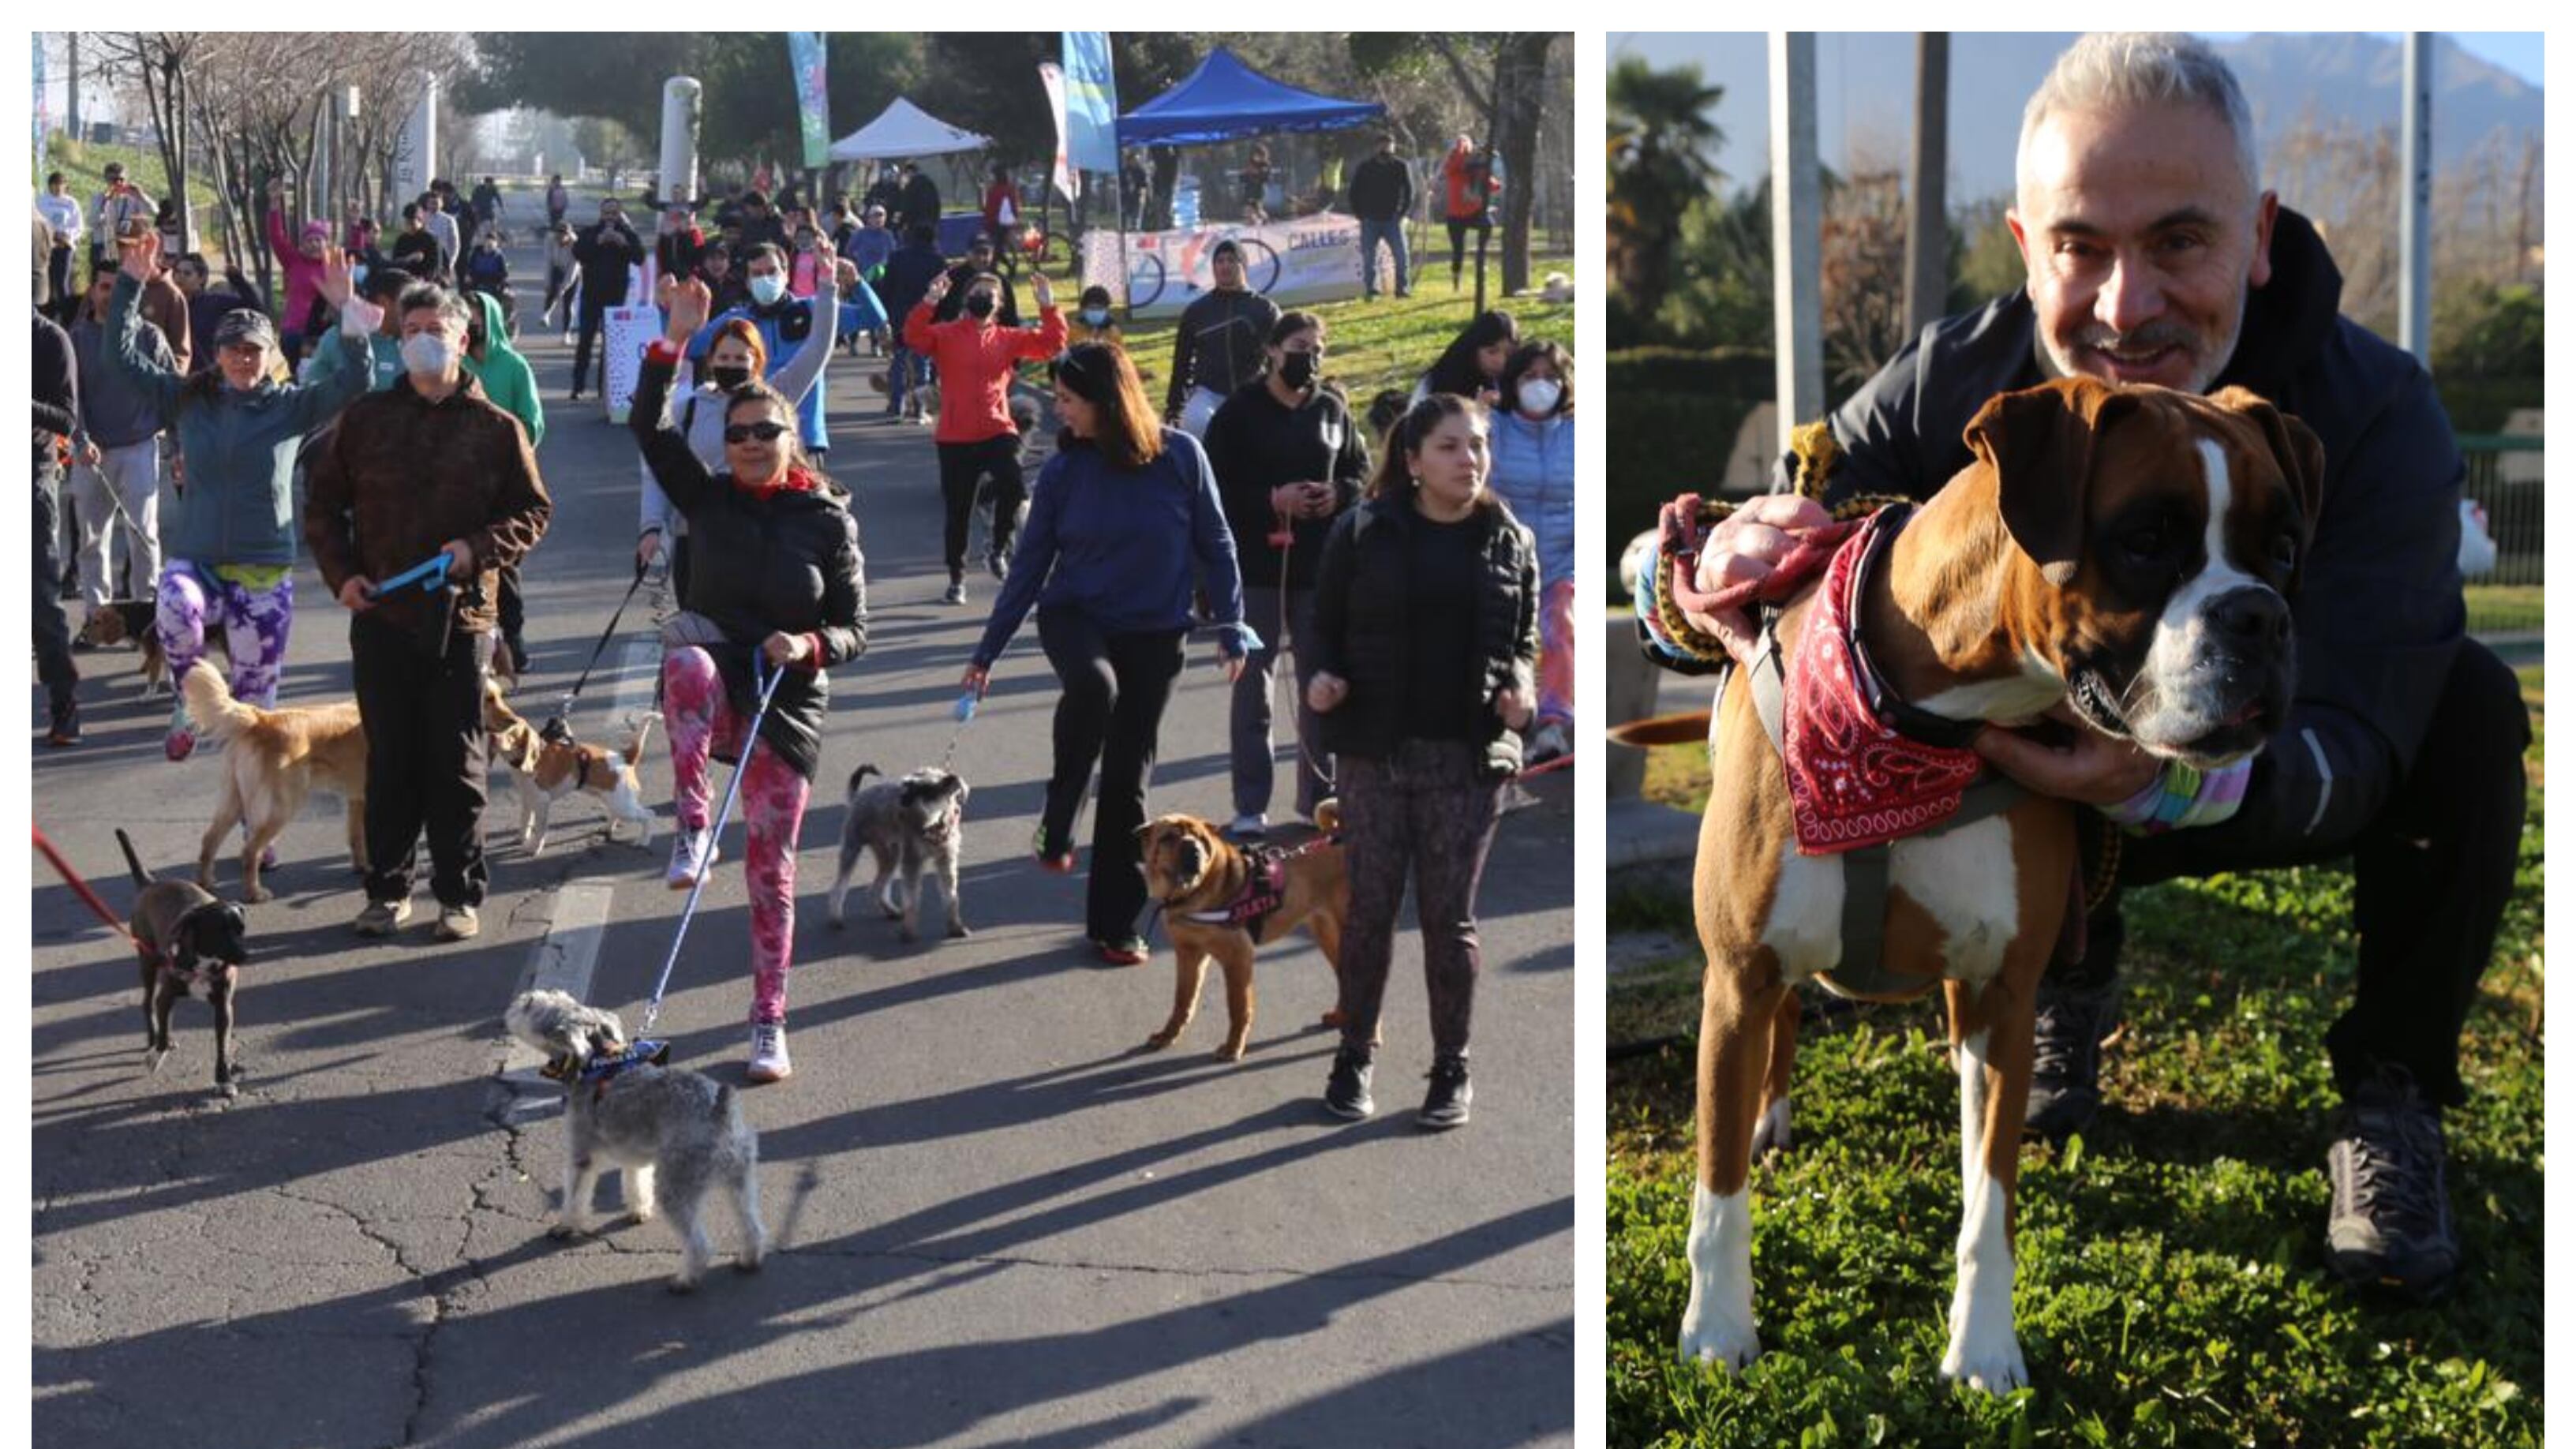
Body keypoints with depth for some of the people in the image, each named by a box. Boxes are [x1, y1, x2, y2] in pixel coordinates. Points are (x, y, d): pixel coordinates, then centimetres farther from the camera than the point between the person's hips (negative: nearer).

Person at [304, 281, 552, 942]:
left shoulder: (496, 429, 2)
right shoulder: (365, 419, 6)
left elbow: (533, 512, 5)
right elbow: (322, 503, 13)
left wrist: (478, 550, -11)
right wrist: (340, 572, -1)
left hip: (461, 618, -1)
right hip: (381, 614, 2)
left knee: (457, 763, 3)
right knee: (389, 761, 8)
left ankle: (459, 893, 13)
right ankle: (388, 888, 17)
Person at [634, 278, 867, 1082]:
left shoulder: (829, 520, -2)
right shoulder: (709, 498, 3)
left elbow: (855, 630, -1)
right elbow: (650, 429, -6)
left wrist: (812, 645, -22)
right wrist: (674, 342, -15)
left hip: (788, 703, 0)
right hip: (714, 685, 0)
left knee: (772, 867, 3)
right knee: (689, 660, -38)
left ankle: (769, 1023, 16)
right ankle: (694, 830, -31)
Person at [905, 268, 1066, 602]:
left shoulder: (1008, 338, 10)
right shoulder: (945, 334, 4)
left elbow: (1051, 343, 2)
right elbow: (914, 337, -14)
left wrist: (1048, 306, -10)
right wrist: (930, 302, -26)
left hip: (997, 432, 1)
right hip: (955, 437, 0)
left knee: (1012, 485, -26)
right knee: (958, 511, 7)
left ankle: (999, 550, -2)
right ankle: (957, 577, 24)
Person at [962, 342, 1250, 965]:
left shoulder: (1180, 456, -10)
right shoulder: (1064, 470, -5)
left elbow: (1215, 546, -1)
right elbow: (1030, 564, 2)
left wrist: (1231, 628, -2)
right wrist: (987, 652, 4)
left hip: (1155, 634, 0)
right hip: (1075, 615, 0)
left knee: (1127, 777, 5)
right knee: (1093, 682, -36)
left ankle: (1114, 920, 17)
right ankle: (1057, 819, -18)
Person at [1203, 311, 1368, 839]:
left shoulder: (1332, 408, 6)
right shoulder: (1239, 412, -6)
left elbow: (1360, 472, 14)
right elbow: (1215, 487, -9)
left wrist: (1339, 494, -7)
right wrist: (1272, 501, -19)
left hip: (1320, 566, 4)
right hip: (1257, 565, -4)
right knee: (1253, 685, 1)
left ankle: (1319, 792, 24)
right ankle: (1250, 806, 5)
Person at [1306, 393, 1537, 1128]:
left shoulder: (1510, 541, 5)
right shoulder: (1362, 532, -1)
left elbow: (1524, 641, 13)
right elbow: (1326, 625, 6)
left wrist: (1519, 688, -7)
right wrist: (1323, 676, -14)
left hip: (1469, 758, 1)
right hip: (1375, 749, 0)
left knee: (1449, 913, 4)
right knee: (1369, 905, 4)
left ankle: (1452, 1068, 15)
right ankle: (1355, 1055, 19)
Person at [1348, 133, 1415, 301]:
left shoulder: (1401, 166, 2)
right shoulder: (1365, 167, 3)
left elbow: (1409, 191, 4)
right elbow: (1354, 192, 9)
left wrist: (1403, 212, -4)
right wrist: (1359, 213, 1)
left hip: (1392, 219, -1)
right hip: (1370, 221, 1)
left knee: (1402, 256, -8)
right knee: (1368, 257, 2)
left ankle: (1403, 287, 1)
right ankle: (1371, 289, 10)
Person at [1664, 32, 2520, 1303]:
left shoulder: (2374, 413, -31)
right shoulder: (1950, 384, -23)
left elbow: (2354, 745, -41)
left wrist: (2180, 772, -65)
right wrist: (1731, 567, -49)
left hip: (2283, 790, -2)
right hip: (2055, 774, 2)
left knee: (2468, 704, -32)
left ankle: (2391, 1099, -10)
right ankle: (2066, 982, 5)